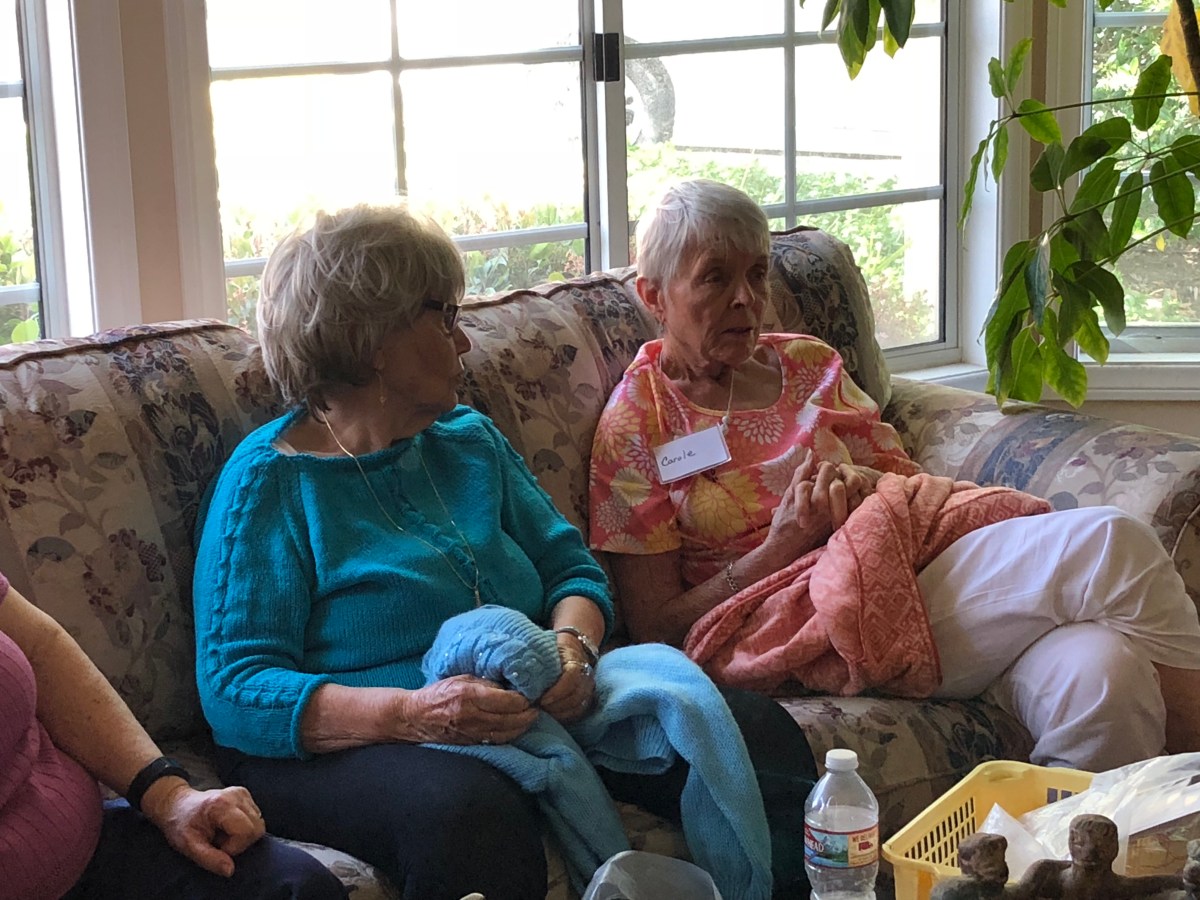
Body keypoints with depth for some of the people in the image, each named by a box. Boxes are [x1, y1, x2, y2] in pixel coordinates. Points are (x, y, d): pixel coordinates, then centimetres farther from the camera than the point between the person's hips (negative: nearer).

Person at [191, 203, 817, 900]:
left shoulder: (471, 439, 16)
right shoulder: (267, 480, -5)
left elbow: (573, 569, 16)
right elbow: (235, 691, -13)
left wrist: (573, 646, -10)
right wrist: (411, 713, -28)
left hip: (529, 714, 6)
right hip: (347, 750, -6)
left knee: (755, 729, -13)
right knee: (470, 810, -41)